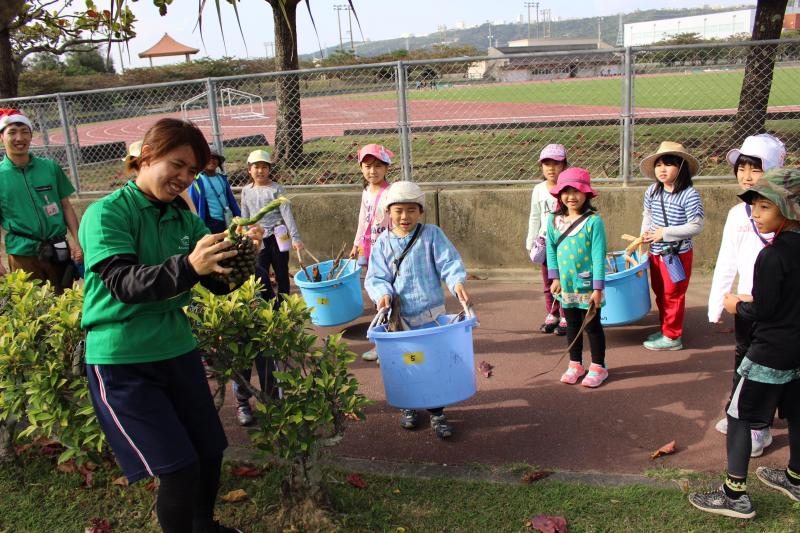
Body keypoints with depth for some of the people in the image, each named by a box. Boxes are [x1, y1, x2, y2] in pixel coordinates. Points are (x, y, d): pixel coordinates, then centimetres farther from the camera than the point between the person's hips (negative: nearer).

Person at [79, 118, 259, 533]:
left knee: (210, 452, 12)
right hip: (122, 361, -6)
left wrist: (238, 255, -18)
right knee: (179, 469, -9)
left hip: (177, 349, 6)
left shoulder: (185, 219, 6)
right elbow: (124, 283, -26)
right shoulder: (107, 214, -12)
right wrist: (188, 266, -41)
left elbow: (219, 283, 3)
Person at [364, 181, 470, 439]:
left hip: (430, 313, -1)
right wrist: (382, 293, -18)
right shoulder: (383, 242, 2)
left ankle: (437, 413, 17)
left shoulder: (431, 234, -2)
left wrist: (457, 282, -26)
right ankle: (408, 406, 33)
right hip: (399, 316, 2)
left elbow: (449, 263, -8)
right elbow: (375, 277, 2)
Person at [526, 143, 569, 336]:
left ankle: (566, 317, 14)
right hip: (546, 242, 4)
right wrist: (531, 242, 9)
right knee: (548, 282, 12)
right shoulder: (539, 190, 3)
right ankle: (551, 315, 24)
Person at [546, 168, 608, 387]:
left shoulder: (593, 221, -15)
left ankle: (598, 367, 23)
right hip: (565, 285, 4)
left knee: (592, 326, 8)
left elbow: (599, 256, -14)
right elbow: (551, 250, 6)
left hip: (587, 286, -4)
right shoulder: (554, 220, -1)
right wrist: (555, 277, -2)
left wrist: (598, 288, -16)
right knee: (572, 326, 16)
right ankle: (575, 364, 31)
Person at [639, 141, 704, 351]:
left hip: (677, 254, -6)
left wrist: (665, 233, -21)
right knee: (660, 294, 18)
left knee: (673, 295, 3)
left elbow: (696, 226, -18)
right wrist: (645, 233, 0)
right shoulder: (652, 191, 1)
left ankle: (672, 336, 15)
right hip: (656, 253, 7)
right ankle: (665, 329, 34)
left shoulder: (690, 195, -17)